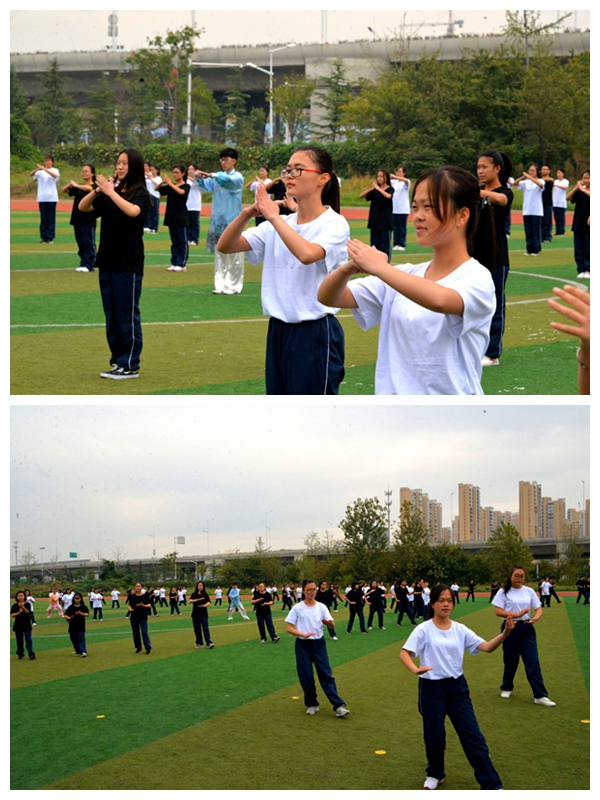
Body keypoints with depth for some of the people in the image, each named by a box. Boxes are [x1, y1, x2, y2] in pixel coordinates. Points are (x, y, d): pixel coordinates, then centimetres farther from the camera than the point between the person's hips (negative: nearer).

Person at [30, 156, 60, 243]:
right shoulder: (40, 171, 8)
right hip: (42, 197, 2)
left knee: (51, 218, 0)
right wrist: (37, 169, -27)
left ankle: (50, 238, 3)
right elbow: (31, 174, -7)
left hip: (52, 197, -2)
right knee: (43, 218, 2)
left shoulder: (55, 170, 3)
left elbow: (55, 175, -20)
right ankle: (44, 237, 6)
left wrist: (44, 169, -32)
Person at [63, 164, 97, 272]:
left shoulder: (94, 186, -5)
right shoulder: (78, 187, 14)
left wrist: (76, 185, -21)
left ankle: (89, 265, -1)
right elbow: (64, 190, 9)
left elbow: (89, 188, -29)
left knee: (89, 243, -3)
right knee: (80, 243, 9)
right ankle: (83, 263, 15)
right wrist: (70, 185, -11)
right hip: (77, 219, 6)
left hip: (89, 220, -6)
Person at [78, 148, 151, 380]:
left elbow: (133, 211, -27)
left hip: (128, 264, -6)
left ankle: (130, 366, 3)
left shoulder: (141, 194, -6)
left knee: (127, 315, -2)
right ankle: (117, 361, 19)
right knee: (111, 316, 11)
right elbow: (83, 207, 6)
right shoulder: (110, 192, 10)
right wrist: (98, 190, -10)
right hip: (107, 262, 6)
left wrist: (110, 192, -24)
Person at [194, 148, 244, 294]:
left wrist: (212, 175, -41)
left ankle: (233, 285, 4)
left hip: (232, 220, -5)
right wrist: (199, 178, -25)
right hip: (218, 220, 5)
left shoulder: (238, 177, -3)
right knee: (219, 253, 5)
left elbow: (228, 180, -25)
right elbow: (206, 185, -3)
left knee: (234, 254, -2)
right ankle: (221, 285, 9)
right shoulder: (217, 176, 12)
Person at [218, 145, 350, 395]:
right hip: (278, 331, 7)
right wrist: (246, 214, -14)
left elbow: (307, 254, -31)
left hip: (316, 334, -7)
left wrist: (274, 216, -21)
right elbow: (225, 246, 3)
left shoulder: (334, 224, -10)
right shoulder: (279, 225, 8)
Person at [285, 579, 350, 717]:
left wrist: (329, 622, -30)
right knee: (306, 677, 1)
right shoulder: (297, 608, -5)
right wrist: (303, 634, -24)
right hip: (302, 645, -1)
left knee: (326, 675, -4)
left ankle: (338, 706, -8)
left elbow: (332, 624, -5)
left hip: (318, 643, 1)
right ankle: (312, 704, 20)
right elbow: (289, 628, -6)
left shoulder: (321, 607, 1)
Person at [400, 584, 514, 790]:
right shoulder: (424, 630, -8)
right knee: (434, 736, 5)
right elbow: (404, 653, -14)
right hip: (432, 688, -3)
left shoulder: (460, 629, 3)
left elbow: (486, 647, -3)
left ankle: (492, 785, 4)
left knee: (473, 736, 1)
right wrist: (415, 669, -34)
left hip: (457, 686, 3)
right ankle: (435, 774, 34)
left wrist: (504, 634, -21)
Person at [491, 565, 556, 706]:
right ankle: (506, 688, 32)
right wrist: (517, 614, -22)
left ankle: (540, 696, -5)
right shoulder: (503, 592, -4)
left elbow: (539, 609, 5)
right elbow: (498, 611, -11)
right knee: (511, 661, 7)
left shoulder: (529, 591, 6)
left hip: (527, 628, 2)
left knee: (533, 661, -5)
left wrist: (535, 618, -18)